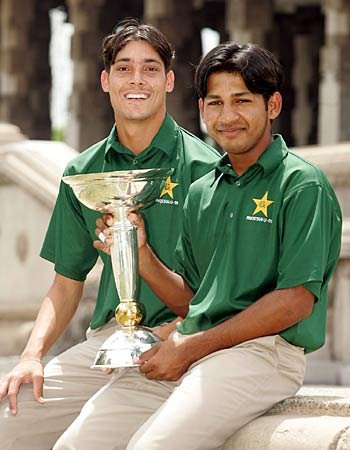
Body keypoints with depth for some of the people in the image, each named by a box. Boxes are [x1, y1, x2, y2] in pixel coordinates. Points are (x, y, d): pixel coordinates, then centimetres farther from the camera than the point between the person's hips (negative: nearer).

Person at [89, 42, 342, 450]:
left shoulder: (302, 185, -3)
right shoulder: (201, 192, 19)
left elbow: (296, 300, -11)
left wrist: (191, 348, -10)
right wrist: (140, 253, 3)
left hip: (261, 352, -7)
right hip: (186, 350, 7)